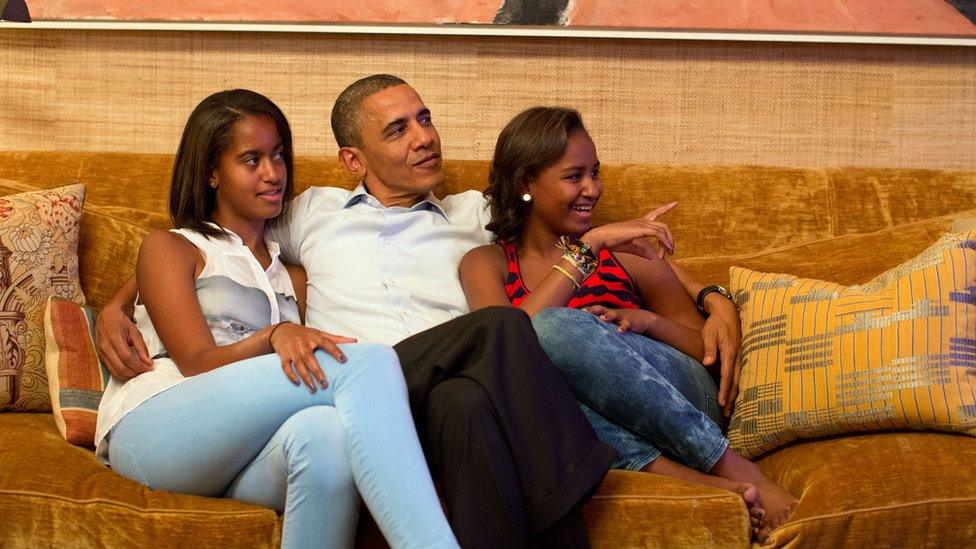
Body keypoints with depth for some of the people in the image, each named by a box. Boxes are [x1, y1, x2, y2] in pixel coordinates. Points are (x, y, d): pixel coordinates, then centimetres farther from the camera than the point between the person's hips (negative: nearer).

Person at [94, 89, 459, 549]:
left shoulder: (292, 278, 32)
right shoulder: (169, 248, 17)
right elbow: (198, 362, 0)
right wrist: (275, 336, -19)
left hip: (238, 463, 4)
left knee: (326, 431, -40)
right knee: (371, 360, -30)